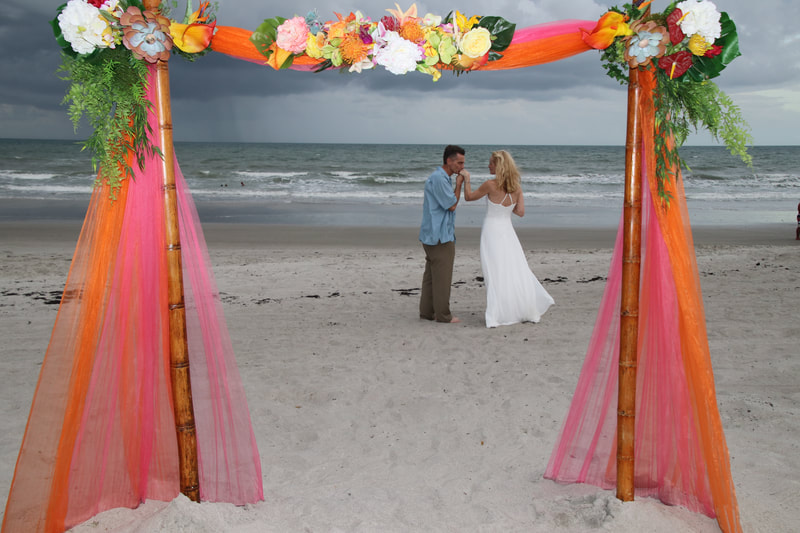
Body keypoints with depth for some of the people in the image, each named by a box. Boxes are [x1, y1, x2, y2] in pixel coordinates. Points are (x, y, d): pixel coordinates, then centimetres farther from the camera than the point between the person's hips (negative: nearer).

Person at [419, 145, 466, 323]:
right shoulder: (438, 178, -16)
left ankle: (427, 311, 17)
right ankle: (443, 314, 2)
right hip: (440, 236, -10)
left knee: (431, 275, 12)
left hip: (432, 235, 10)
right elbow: (451, 205, -14)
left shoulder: (442, 178, 17)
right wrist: (459, 184, -7)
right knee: (442, 276, -4)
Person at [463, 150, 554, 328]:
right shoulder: (516, 187, 1)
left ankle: (496, 316, -2)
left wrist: (466, 179, 13)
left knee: (496, 275, -2)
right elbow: (521, 212, 1)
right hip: (508, 232, 5)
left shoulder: (491, 185, -12)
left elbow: (468, 197, -1)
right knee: (517, 272, 10)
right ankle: (527, 311, 14)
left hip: (491, 232, -4)